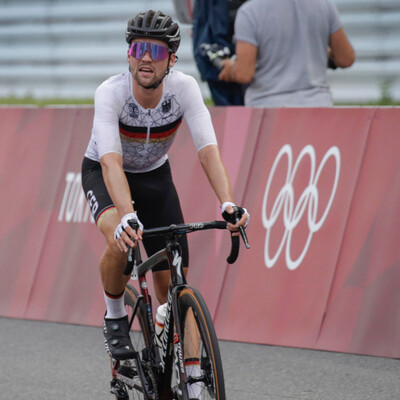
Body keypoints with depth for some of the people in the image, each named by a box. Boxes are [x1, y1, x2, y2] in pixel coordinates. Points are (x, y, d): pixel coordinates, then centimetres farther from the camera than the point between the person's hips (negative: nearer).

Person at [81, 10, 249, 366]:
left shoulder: (184, 88, -26)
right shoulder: (111, 93, -32)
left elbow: (207, 149, -33)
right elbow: (111, 161, -44)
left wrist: (228, 203, -50)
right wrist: (127, 215, -61)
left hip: (154, 175, 3)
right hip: (102, 173, -3)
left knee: (174, 282, -5)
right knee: (121, 241, -35)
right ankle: (115, 317, -6)